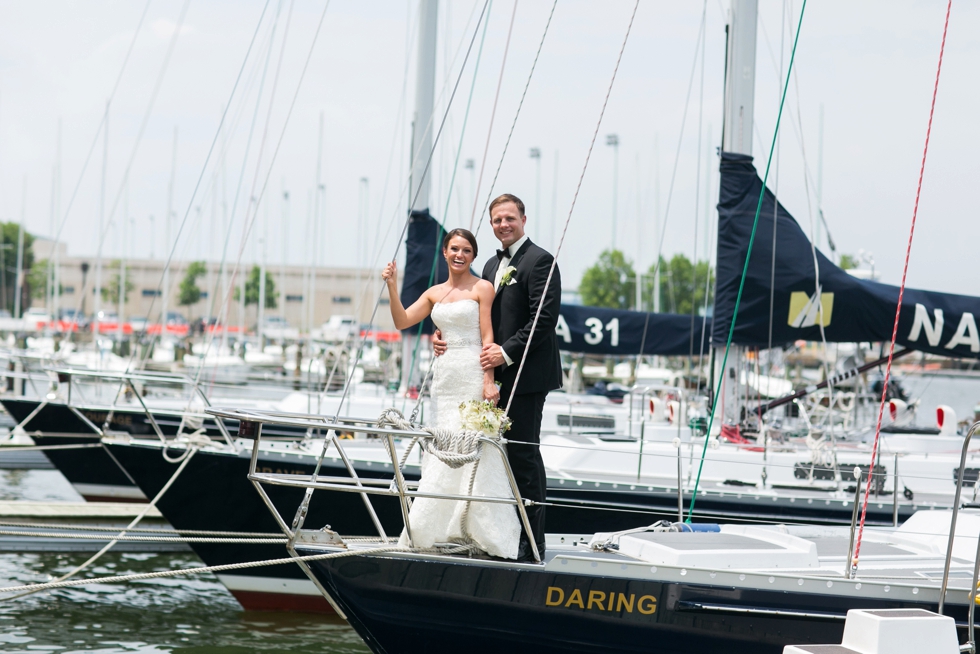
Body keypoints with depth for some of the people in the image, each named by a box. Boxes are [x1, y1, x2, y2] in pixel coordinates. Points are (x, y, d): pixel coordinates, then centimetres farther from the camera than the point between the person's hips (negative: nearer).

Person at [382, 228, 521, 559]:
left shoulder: (482, 288, -1)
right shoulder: (435, 293, 15)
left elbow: (487, 336, -7)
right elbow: (402, 321, 10)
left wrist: (489, 381, -15)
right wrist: (392, 286, -3)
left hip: (474, 374, -6)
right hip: (445, 376, 6)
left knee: (474, 451, -7)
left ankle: (483, 530, -2)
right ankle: (444, 526, 11)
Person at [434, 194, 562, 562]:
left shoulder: (539, 261, -9)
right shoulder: (492, 266, 19)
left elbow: (545, 319, -17)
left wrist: (507, 352, -20)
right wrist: (445, 337, 4)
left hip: (526, 376, -8)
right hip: (498, 377, 8)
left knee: (523, 455, -6)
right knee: (504, 453, 9)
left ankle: (532, 543, -1)